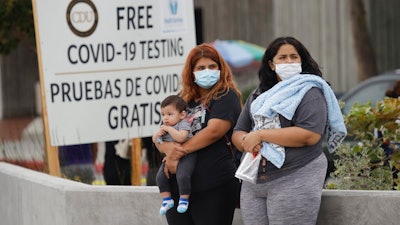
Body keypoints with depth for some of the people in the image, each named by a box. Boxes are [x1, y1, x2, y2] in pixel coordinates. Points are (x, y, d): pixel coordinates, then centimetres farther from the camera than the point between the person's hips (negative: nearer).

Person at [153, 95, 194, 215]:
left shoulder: (183, 124, -11)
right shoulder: (164, 126, 13)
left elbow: (180, 137, -30)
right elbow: (154, 140, 19)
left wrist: (169, 129, -20)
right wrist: (158, 133, -3)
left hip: (185, 156, -8)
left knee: (182, 175, -27)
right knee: (160, 177, -5)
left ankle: (184, 199, -9)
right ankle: (167, 199, 6)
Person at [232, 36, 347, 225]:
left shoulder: (309, 92, -1)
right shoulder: (258, 96, 20)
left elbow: (310, 135, -16)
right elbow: (237, 133, 18)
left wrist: (260, 134, -12)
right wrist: (247, 142, -9)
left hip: (295, 180, -6)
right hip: (253, 184, 6)